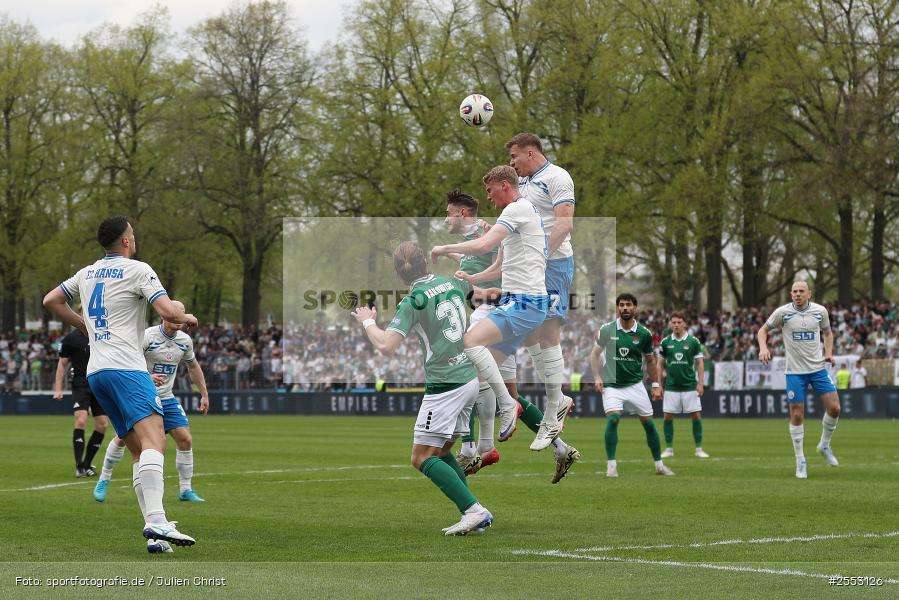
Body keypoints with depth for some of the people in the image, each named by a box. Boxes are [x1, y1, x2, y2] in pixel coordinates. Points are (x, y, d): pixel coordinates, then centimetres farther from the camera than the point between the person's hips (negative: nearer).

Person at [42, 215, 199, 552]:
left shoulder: (87, 273, 20)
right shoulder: (137, 270, -2)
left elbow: (51, 301, 29)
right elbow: (168, 312, -12)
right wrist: (188, 318, 9)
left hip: (95, 372, 8)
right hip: (125, 367, -8)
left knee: (139, 450, 9)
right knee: (154, 440, -21)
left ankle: (154, 535, 0)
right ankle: (156, 521, -41)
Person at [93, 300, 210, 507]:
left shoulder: (185, 340, 2)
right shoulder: (147, 336, -17)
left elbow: (193, 367, 18)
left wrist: (204, 394, 18)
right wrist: (146, 377, -35)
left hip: (166, 399, 5)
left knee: (185, 439, -7)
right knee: (123, 438, -7)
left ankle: (186, 490, 3)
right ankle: (103, 481, 13)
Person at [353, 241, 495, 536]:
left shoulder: (412, 302, -12)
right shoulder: (453, 283, 7)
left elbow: (386, 346, -21)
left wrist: (368, 322, -3)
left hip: (445, 385, -8)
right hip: (470, 378, 8)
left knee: (422, 459, -3)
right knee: (441, 452, 18)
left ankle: (474, 511, -14)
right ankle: (475, 514, 10)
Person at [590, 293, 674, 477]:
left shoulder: (644, 334, -2)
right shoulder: (607, 330, -5)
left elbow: (650, 360, 11)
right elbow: (595, 354, 5)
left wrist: (656, 384, 8)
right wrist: (597, 376, -6)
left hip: (635, 385, 2)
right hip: (612, 385, -2)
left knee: (649, 423, 2)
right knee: (612, 419, -22)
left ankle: (659, 465, 17)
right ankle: (611, 465, -14)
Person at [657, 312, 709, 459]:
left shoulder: (693, 341, 0)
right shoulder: (665, 342, 4)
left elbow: (700, 363, 3)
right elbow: (660, 364, 10)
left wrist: (700, 383, -5)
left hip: (690, 386, -1)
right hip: (671, 386, 1)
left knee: (696, 415, -3)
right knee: (668, 416, 0)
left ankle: (698, 448, 5)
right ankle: (669, 448, 10)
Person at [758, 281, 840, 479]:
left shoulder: (820, 311, 0)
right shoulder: (783, 312, -6)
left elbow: (827, 332, 17)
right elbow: (763, 330, 4)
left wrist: (829, 352, 1)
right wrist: (763, 347, -15)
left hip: (818, 369, 2)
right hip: (795, 371, -2)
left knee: (834, 408, -6)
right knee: (797, 416, -2)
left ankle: (824, 445, 20)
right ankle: (800, 461, 10)